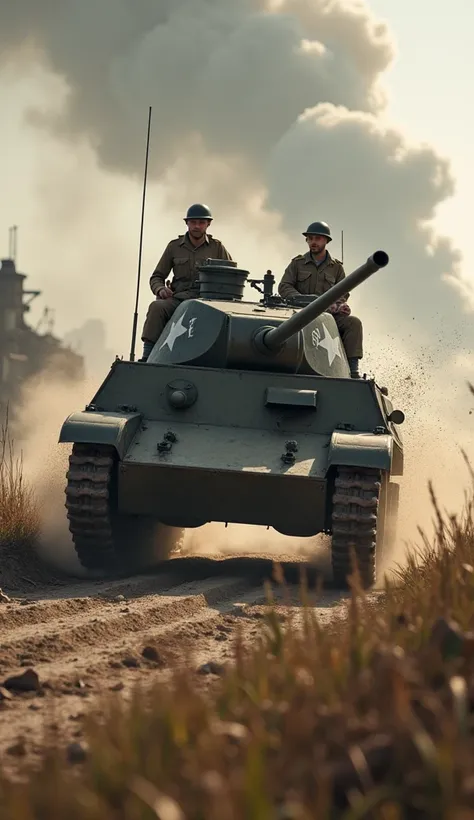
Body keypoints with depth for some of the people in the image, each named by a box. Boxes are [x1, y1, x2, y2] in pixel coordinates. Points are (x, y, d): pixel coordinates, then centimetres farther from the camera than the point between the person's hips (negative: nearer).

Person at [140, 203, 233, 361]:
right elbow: (157, 277, 19)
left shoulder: (217, 247, 13)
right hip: (178, 299, 1)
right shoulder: (175, 247, 15)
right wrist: (160, 289, -5)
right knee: (157, 307, -33)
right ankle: (147, 357, -38)